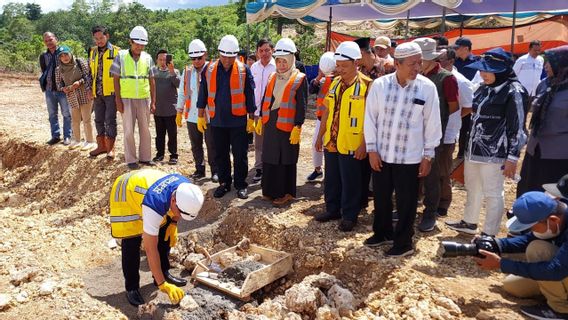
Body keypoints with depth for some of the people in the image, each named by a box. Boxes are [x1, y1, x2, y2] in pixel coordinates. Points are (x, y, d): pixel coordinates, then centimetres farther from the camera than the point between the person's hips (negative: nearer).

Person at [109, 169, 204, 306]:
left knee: (165, 235, 2)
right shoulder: (154, 205, -44)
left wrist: (174, 224, -9)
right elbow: (150, 249, -38)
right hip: (125, 193, -6)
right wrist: (162, 284, -34)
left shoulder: (185, 188, -26)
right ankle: (131, 288, 2)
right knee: (132, 243, -14)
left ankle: (164, 273, 20)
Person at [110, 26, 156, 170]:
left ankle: (145, 157, 18)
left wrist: (153, 101, 4)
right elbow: (116, 79, 0)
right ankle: (131, 160, 9)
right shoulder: (121, 56, -1)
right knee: (129, 130, 2)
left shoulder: (147, 58, 5)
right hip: (127, 99, -2)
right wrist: (118, 100, -6)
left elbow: (151, 81, 8)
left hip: (144, 99, 2)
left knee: (145, 129, 8)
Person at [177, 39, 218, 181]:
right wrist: (180, 111, 10)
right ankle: (199, 170, 28)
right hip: (192, 115, 5)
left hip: (210, 116, -5)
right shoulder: (187, 71, 6)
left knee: (211, 145, 4)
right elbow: (182, 93, 13)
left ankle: (215, 171, 16)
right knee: (196, 145, 14)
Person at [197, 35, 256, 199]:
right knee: (220, 155, 11)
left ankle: (241, 185, 17)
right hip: (217, 121, 2)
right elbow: (203, 95, 9)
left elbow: (249, 96, 0)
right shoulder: (209, 70, 3)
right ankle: (224, 183, 25)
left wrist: (251, 118, 0)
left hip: (238, 121, -2)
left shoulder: (244, 70, -2)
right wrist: (201, 116, 9)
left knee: (240, 155, 4)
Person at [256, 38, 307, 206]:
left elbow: (301, 105, -11)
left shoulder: (300, 79, -7)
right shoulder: (272, 77, 12)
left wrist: (297, 127, -16)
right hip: (270, 123, 6)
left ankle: (286, 193, 14)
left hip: (287, 125, -6)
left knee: (285, 160, 2)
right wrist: (261, 119, 16)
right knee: (269, 158, 12)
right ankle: (270, 190, 24)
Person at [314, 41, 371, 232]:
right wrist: (320, 135, 14)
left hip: (352, 145, -6)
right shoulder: (335, 83, 9)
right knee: (331, 180, 16)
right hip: (331, 142, 6)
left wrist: (364, 144, -16)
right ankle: (332, 210, 32)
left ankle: (349, 216, 20)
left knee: (350, 183, 6)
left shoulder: (367, 85, -11)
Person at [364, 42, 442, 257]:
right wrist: (372, 149, -3)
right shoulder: (380, 84, -5)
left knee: (405, 202, 8)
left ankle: (403, 242, 25)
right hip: (381, 154, 2)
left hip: (410, 157, -2)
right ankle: (382, 233, 37)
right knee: (381, 197, 16)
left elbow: (432, 123, -2)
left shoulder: (427, 88, -7)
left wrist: (428, 156, -1)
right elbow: (370, 118, 0)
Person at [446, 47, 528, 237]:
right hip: (474, 149, 8)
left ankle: (489, 235, 15)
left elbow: (517, 128, -14)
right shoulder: (485, 88, 11)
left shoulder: (513, 91, -13)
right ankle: (469, 223, 37)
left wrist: (512, 158, -17)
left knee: (492, 194, 3)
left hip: (494, 153, -8)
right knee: (472, 189, 20)